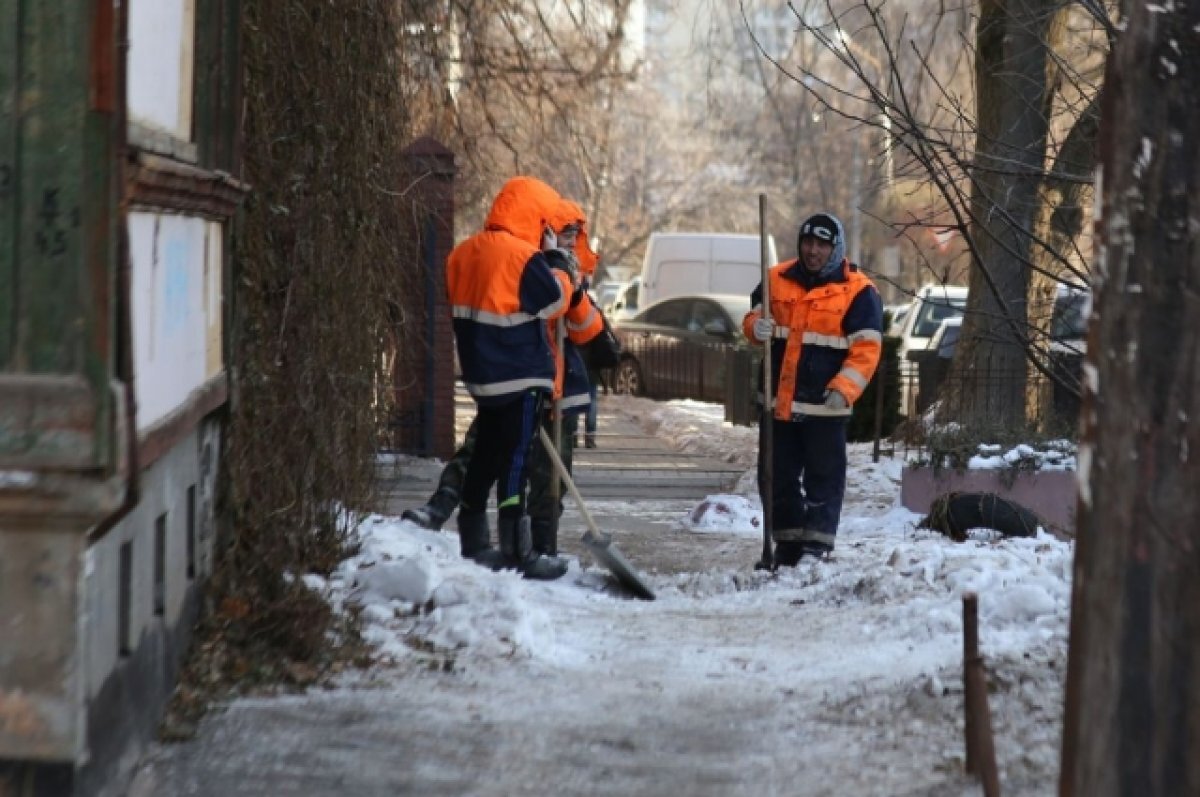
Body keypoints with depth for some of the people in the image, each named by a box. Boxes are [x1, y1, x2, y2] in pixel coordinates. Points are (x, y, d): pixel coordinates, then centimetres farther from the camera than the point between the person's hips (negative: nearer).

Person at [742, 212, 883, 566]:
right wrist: (756, 327, -8)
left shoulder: (858, 291, -6)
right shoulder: (778, 279, 8)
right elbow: (753, 316, 18)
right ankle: (787, 544, 22)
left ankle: (816, 547, 3)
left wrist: (843, 390, -20)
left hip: (824, 405, -5)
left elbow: (866, 349, -8)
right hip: (778, 401, 5)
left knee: (823, 477, -1)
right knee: (777, 476, 11)